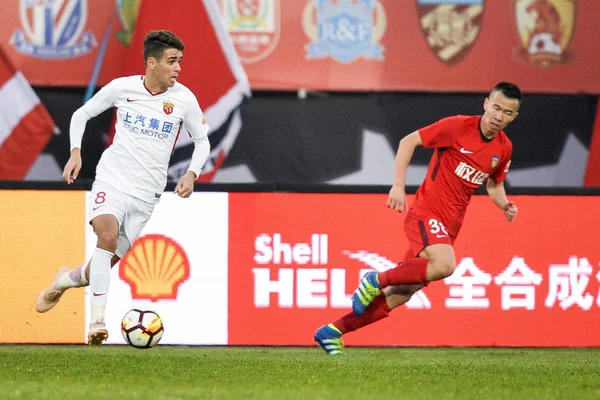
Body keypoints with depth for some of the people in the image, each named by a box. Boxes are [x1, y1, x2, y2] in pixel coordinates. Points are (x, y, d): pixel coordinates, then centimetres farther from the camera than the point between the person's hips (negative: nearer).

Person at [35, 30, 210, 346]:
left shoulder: (184, 99, -4)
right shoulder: (121, 88, -5)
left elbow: (202, 142, 11)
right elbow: (81, 114, 10)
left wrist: (191, 174, -7)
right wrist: (76, 152, -4)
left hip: (146, 192, 2)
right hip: (112, 179, -2)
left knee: (109, 260, 5)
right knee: (108, 234, -28)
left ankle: (67, 280, 38)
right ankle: (97, 320, -29)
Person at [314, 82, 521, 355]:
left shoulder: (504, 148, 7)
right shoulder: (457, 127, -11)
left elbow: (494, 184, 24)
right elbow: (408, 142, -6)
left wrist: (504, 205, 2)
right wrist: (398, 186, -15)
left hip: (449, 227, 6)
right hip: (426, 213, -6)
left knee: (401, 294, 3)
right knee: (444, 265, -34)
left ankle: (332, 332, 12)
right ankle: (377, 280, -14)